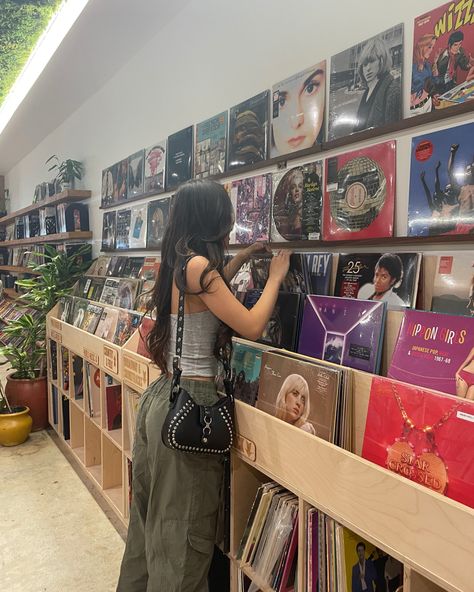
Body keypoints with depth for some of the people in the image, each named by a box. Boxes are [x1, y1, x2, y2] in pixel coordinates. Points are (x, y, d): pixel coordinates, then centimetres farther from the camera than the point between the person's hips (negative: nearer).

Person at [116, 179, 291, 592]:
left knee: (155, 515, 25)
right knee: (185, 527, 7)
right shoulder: (197, 264, -18)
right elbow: (252, 327, -17)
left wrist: (243, 257, 30)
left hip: (163, 394, 10)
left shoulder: (177, 263, 9)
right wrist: (275, 277, -2)